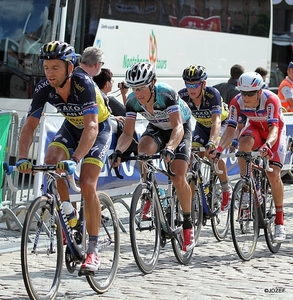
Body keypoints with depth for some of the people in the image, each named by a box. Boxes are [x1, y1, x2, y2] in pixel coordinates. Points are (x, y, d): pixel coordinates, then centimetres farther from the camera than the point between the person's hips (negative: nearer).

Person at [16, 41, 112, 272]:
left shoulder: (83, 84, -36)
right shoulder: (44, 89, -22)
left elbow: (91, 127, -43)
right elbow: (29, 126, -20)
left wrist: (75, 159, -55)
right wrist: (23, 158, -36)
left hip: (98, 128, -4)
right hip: (72, 127, 4)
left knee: (87, 185, -19)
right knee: (51, 161, -25)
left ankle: (93, 251, -11)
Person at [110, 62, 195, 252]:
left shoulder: (166, 94, -36)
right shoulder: (133, 101, -23)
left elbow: (178, 127, -43)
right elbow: (128, 133, -24)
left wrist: (169, 148, -61)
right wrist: (118, 152, -44)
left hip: (180, 129, -3)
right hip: (157, 128, 4)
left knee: (178, 177, -19)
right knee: (143, 149, -32)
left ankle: (188, 224, 2)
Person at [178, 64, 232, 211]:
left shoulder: (212, 94, -36)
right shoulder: (182, 96, -25)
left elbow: (216, 122, -45)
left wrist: (211, 142, -61)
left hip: (222, 123, -4)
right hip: (202, 126, 4)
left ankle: (226, 189, -8)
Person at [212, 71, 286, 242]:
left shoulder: (271, 100, -36)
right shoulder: (237, 102, -26)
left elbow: (274, 128, -45)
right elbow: (230, 129, -30)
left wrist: (267, 145, -65)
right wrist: (220, 148, -47)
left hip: (275, 131, -2)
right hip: (255, 128, 2)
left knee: (274, 174, -13)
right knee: (245, 142, -35)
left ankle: (280, 222, 0)